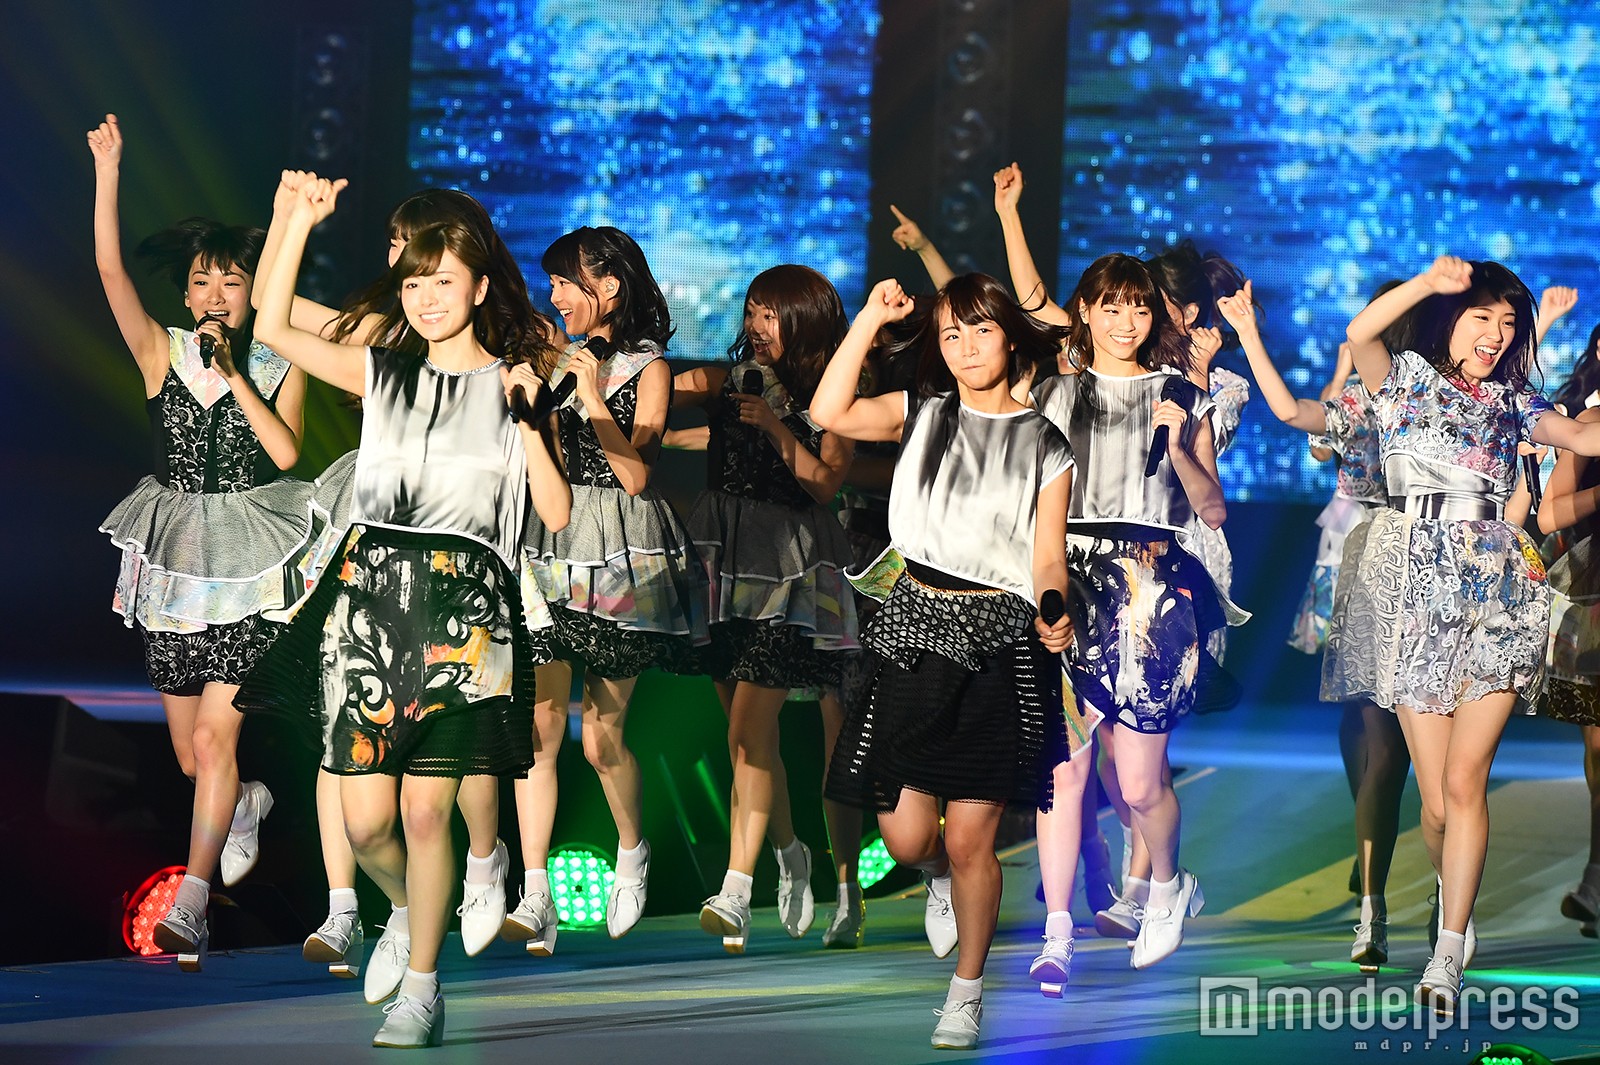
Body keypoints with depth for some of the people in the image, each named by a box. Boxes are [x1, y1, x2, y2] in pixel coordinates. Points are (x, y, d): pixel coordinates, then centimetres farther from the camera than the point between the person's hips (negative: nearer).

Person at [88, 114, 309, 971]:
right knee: (191, 756, 8)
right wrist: (107, 172, -16)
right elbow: (110, 270, -10)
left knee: (215, 735, -12)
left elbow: (285, 452, -13)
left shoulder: (279, 368, 1)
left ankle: (190, 905, -11)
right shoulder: (163, 354, 1)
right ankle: (250, 799, 44)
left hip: (251, 562, -2)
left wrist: (233, 376, -14)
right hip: (177, 557, 2)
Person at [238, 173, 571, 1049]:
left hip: (462, 605, -2)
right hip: (369, 591, 2)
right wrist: (302, 219, 10)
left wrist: (526, 422, -6)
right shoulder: (381, 374, 14)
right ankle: (408, 912, 30)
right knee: (364, 820, -2)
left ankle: (421, 987, 6)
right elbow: (274, 328, 10)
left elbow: (557, 513, 3)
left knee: (425, 811, -7)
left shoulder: (509, 387, 9)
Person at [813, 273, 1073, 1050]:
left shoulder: (1043, 445, 5)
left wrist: (1053, 615, -22)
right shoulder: (922, 416, 8)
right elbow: (830, 413, -9)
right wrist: (870, 319, -9)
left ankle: (967, 988, 15)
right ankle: (943, 873, 37)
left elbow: (1047, 559, -1)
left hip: (997, 641, -2)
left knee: (968, 839, -4)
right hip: (913, 627, 2)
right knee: (905, 838, 0)